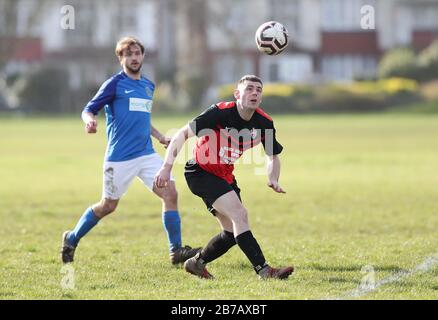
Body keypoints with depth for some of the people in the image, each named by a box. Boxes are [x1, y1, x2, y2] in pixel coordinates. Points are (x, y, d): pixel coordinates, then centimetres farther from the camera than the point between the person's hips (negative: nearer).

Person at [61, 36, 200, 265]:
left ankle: (176, 251, -6)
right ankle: (71, 239, 26)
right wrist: (89, 121, -29)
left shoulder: (148, 86, 16)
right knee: (108, 206, 4)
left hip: (146, 154, 6)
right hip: (119, 157, -6)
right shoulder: (115, 83, -4)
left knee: (170, 193, -10)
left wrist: (161, 138, 21)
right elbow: (89, 109, -7)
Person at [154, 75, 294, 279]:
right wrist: (167, 167, -29)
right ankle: (263, 270, -26)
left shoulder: (264, 123, -6)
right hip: (200, 172, -8)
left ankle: (196, 263, 29)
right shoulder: (220, 113, -24)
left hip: (224, 176, 8)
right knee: (239, 214, -23)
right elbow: (182, 134, -21)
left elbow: (273, 157, 9)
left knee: (232, 233, 7)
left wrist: (273, 179, -12)